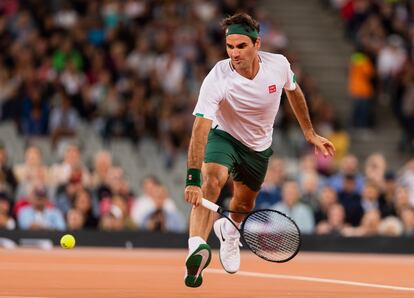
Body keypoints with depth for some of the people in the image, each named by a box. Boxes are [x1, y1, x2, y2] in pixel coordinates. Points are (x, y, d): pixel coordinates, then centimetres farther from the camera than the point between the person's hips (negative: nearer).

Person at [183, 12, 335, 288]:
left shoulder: (278, 65, -22)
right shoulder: (217, 79, -34)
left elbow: (294, 92, 3)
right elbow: (200, 128, -43)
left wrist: (310, 133, 11)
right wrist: (193, 179, -53)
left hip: (259, 146, 4)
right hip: (224, 137, -4)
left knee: (244, 205, 18)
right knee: (212, 181, -34)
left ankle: (229, 229, 56)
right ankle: (198, 248, -48)